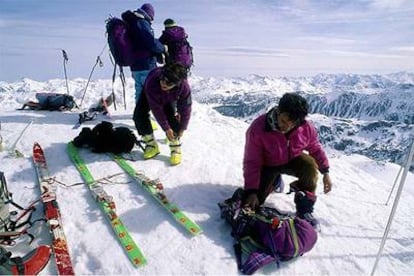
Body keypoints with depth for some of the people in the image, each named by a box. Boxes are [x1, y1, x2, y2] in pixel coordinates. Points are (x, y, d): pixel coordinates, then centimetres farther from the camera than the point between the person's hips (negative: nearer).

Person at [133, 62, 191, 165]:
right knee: (139, 115, -14)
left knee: (171, 117, -20)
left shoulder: (184, 87, -41)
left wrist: (182, 128, -17)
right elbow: (156, 109, -35)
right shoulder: (152, 81, -44)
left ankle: (175, 147, -2)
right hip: (150, 95, 0)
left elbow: (185, 109, -25)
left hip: (170, 99, 0)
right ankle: (151, 144, 3)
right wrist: (166, 128, -29)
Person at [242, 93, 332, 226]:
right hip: (267, 165, -2)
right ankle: (274, 181, 20)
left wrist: (325, 172, -2)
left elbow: (315, 148, 0)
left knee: (310, 166, -31)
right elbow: (252, 163, -27)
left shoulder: (306, 128, -22)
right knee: (253, 203, -10)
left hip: (292, 160, 2)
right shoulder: (258, 128, -33)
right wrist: (251, 191, -30)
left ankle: (304, 210, -14)